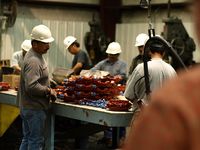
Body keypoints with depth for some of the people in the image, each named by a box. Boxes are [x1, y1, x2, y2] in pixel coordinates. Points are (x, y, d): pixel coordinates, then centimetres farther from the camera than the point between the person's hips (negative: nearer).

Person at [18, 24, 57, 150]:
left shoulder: (36, 56, 12)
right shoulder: (33, 61, -22)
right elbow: (31, 87, -30)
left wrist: (49, 85, 11)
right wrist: (49, 91, -18)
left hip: (27, 107, 10)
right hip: (35, 109, -10)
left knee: (27, 139, 17)